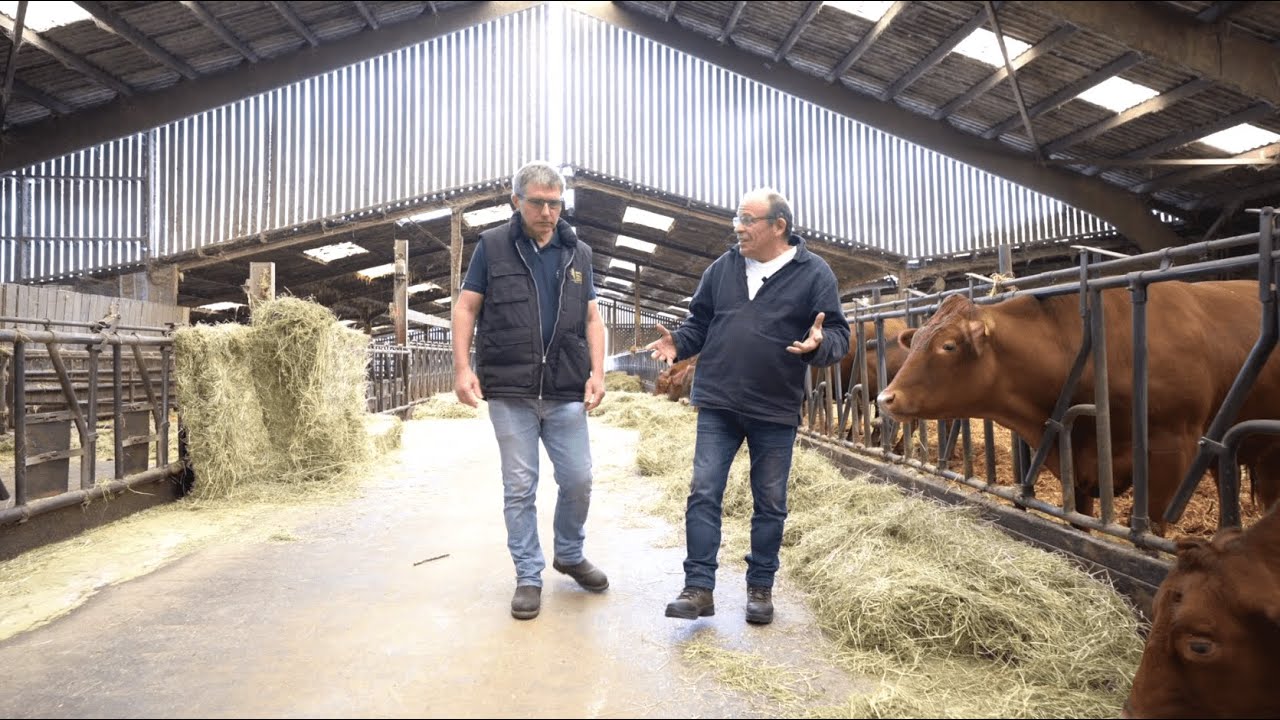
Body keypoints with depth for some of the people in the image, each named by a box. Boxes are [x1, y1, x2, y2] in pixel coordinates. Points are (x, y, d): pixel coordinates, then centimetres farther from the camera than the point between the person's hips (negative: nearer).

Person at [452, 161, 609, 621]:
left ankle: (570, 555, 32)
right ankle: (528, 575, 19)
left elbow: (592, 318, 11)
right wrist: (463, 368, -9)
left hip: (566, 392, 3)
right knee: (519, 487, 5)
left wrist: (597, 372, -1)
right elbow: (465, 308, 2)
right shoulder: (492, 246, 2)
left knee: (578, 480, 7)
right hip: (509, 392, -2)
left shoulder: (578, 252, 10)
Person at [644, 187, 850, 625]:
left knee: (770, 503, 10)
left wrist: (819, 344, -28)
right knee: (703, 494, -1)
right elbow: (699, 323, 14)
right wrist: (677, 344, -5)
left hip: (776, 412, -2)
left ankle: (760, 588, 26)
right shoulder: (722, 268, 7)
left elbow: (839, 334, -6)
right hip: (717, 406, 2)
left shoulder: (814, 274, -4)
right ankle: (699, 588, 8)